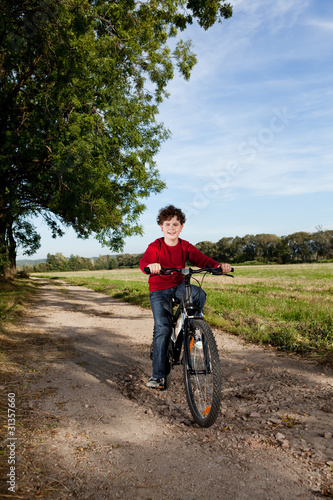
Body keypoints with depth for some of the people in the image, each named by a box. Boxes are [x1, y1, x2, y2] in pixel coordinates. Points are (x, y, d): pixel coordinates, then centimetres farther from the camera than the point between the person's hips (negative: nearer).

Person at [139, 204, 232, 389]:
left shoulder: (185, 247, -2)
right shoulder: (155, 246, -12)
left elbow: (201, 259, -16)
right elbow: (144, 261, -30)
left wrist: (218, 265, -37)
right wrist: (150, 266, -56)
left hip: (178, 286, 3)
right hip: (158, 290, -2)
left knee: (199, 294, -29)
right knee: (162, 328, -14)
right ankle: (158, 375, -3)